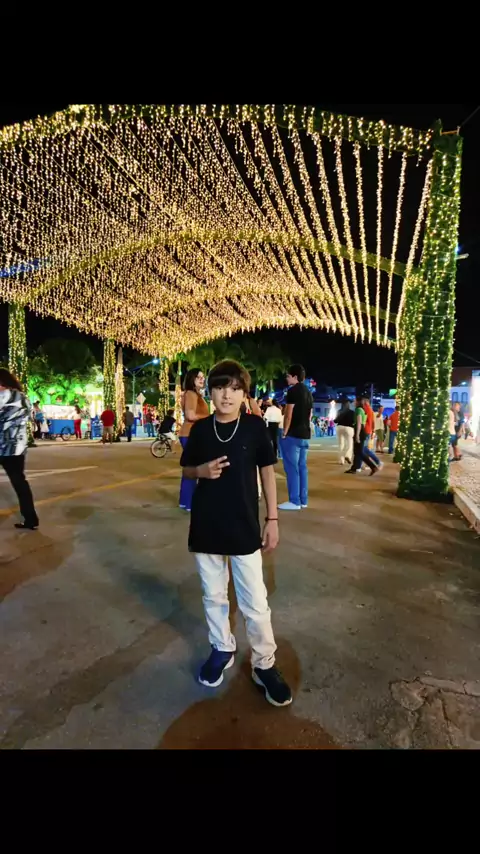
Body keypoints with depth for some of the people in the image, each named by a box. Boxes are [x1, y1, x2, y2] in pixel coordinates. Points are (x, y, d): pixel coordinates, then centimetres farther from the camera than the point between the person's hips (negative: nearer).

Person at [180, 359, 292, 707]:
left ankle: (265, 664, 28)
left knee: (255, 603, 6)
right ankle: (222, 649, 41)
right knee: (213, 596, 18)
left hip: (245, 527, -2)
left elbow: (268, 472, -1)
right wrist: (202, 471, -14)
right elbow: (187, 469, 9)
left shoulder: (255, 426, -7)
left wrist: (273, 518, -2)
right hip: (206, 526, 3)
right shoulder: (201, 428, -1)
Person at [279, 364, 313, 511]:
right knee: (302, 467, 10)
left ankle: (294, 501, -2)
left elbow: (288, 415, -14)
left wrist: (284, 433, -7)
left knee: (292, 467, -4)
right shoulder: (308, 393, 16)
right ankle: (303, 500, 13)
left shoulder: (293, 390, -10)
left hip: (293, 435, -8)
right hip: (305, 435, 9)